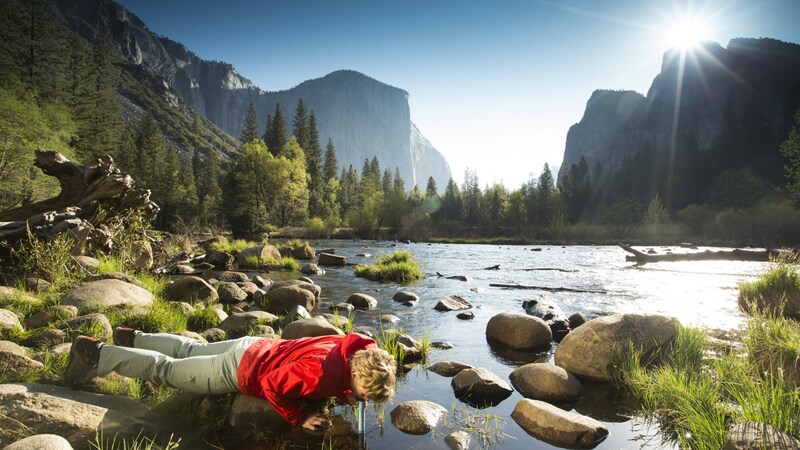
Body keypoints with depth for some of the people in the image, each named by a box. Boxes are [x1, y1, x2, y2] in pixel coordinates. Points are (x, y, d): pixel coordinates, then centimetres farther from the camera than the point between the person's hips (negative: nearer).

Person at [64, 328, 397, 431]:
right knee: (166, 371, 12)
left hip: (257, 348, 7)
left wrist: (345, 394, 0)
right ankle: (96, 354, 25)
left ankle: (133, 339, 47)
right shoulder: (321, 370, -38)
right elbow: (273, 385, -33)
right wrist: (299, 418, -25)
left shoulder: (360, 350, -15)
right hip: (241, 371, -7)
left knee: (191, 350, 29)